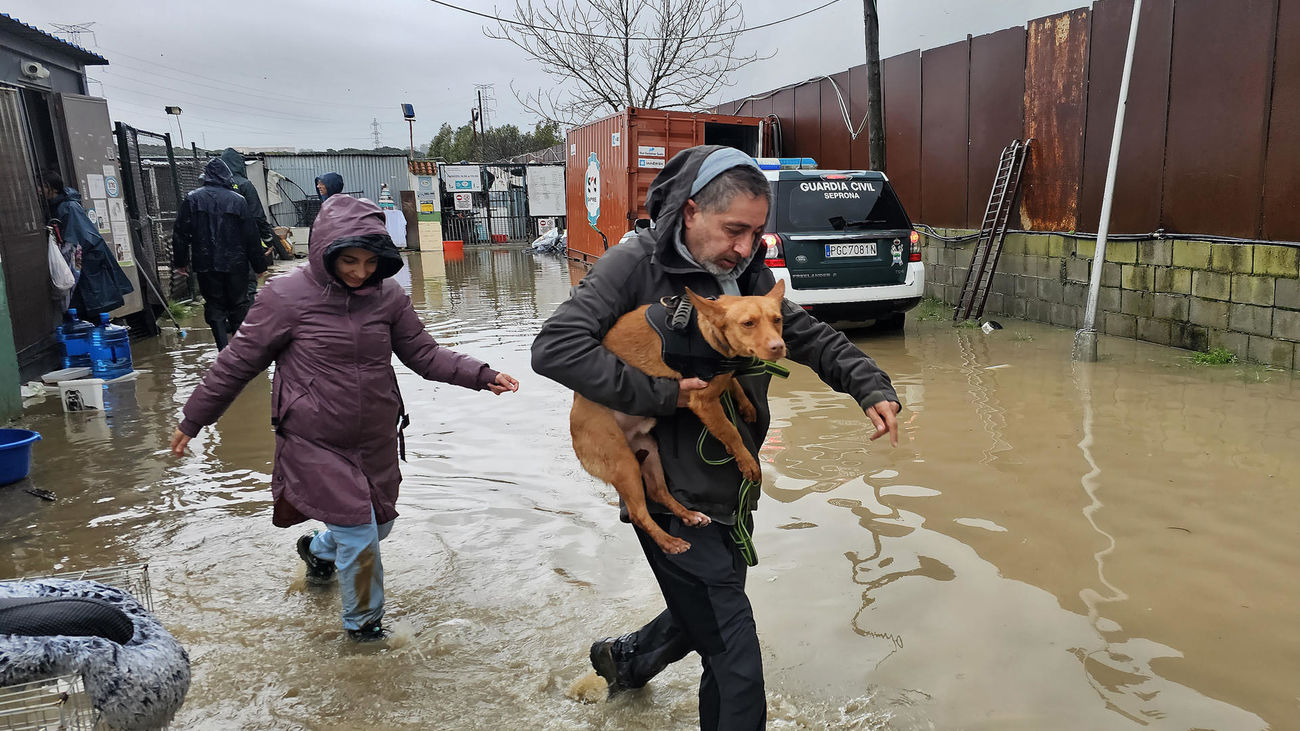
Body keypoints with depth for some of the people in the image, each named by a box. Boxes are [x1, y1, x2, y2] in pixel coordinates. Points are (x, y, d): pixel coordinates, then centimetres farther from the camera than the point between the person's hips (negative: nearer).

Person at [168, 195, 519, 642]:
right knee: (359, 536, -4)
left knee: (378, 524, 20)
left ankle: (319, 550, 54)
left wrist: (481, 376, -13)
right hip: (316, 444, -5)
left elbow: (423, 353, 1)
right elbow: (238, 362, -5)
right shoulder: (287, 297, -15)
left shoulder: (387, 295, -5)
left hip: (376, 440, 5)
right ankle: (363, 622, 25)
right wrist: (193, 420, 4)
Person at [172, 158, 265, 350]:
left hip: (206, 265, 1)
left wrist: (180, 262, 9)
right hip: (236, 265, 0)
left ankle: (225, 352, -2)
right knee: (239, 306, 13)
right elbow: (251, 236, -2)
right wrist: (260, 265, 5)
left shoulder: (192, 199, -1)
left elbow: (180, 233, -1)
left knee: (215, 307, 8)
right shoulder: (238, 200, -3)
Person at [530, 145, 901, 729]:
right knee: (736, 667, -4)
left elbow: (813, 339, 13)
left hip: (732, 491, 8)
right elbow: (555, 348, -23)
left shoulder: (748, 275, 6)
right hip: (675, 498, -7)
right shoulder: (636, 264, -14)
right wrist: (662, 394, -24)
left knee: (705, 617, 27)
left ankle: (624, 660, 55)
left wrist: (872, 389, -3)